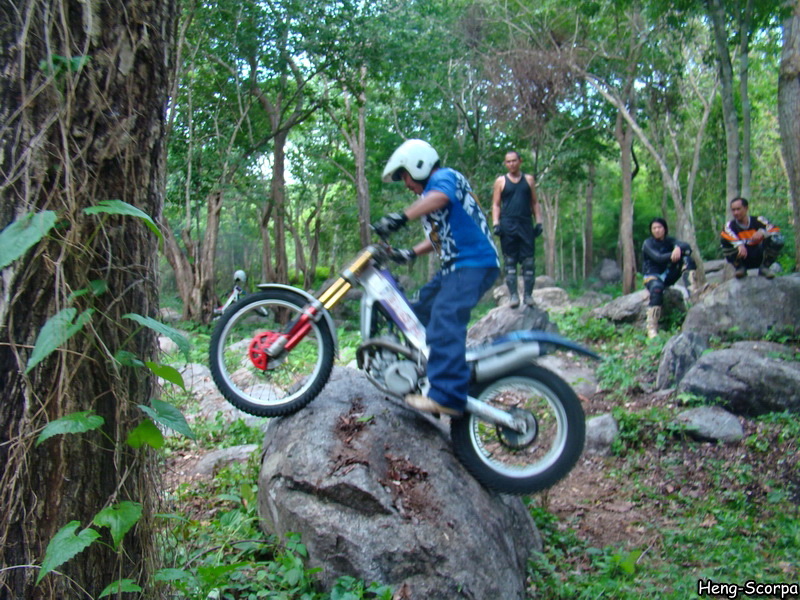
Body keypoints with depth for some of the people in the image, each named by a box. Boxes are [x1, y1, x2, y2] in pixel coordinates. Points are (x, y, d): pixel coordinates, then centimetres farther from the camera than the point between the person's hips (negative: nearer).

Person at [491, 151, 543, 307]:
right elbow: (495, 205, 7)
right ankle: (513, 295, -2)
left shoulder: (529, 179, 15)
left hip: (526, 224, 1)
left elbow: (534, 203, 15)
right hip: (508, 226, -1)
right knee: (509, 262, -3)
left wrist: (539, 222, 5)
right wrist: (496, 224, -5)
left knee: (528, 262, -3)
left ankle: (528, 294, 1)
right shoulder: (500, 181, 10)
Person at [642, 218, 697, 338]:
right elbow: (657, 257, -21)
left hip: (668, 276, 5)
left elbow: (687, 246, -10)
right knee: (657, 288, -39)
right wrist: (672, 255, -36)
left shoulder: (669, 241, 8)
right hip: (652, 275, -5)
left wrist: (678, 248, -33)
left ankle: (693, 288, -28)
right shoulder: (648, 243, -3)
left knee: (687, 259, -14)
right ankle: (651, 328, -43)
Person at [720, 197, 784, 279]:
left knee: (777, 240, -24)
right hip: (742, 259, -1)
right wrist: (739, 245, -47)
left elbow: (776, 231, -16)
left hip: (760, 257, 1)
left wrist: (762, 233, -38)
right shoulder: (730, 225, -5)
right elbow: (725, 236, -29)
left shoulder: (758, 221, -4)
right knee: (725, 242, -26)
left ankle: (764, 268, -4)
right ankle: (739, 268, -7)